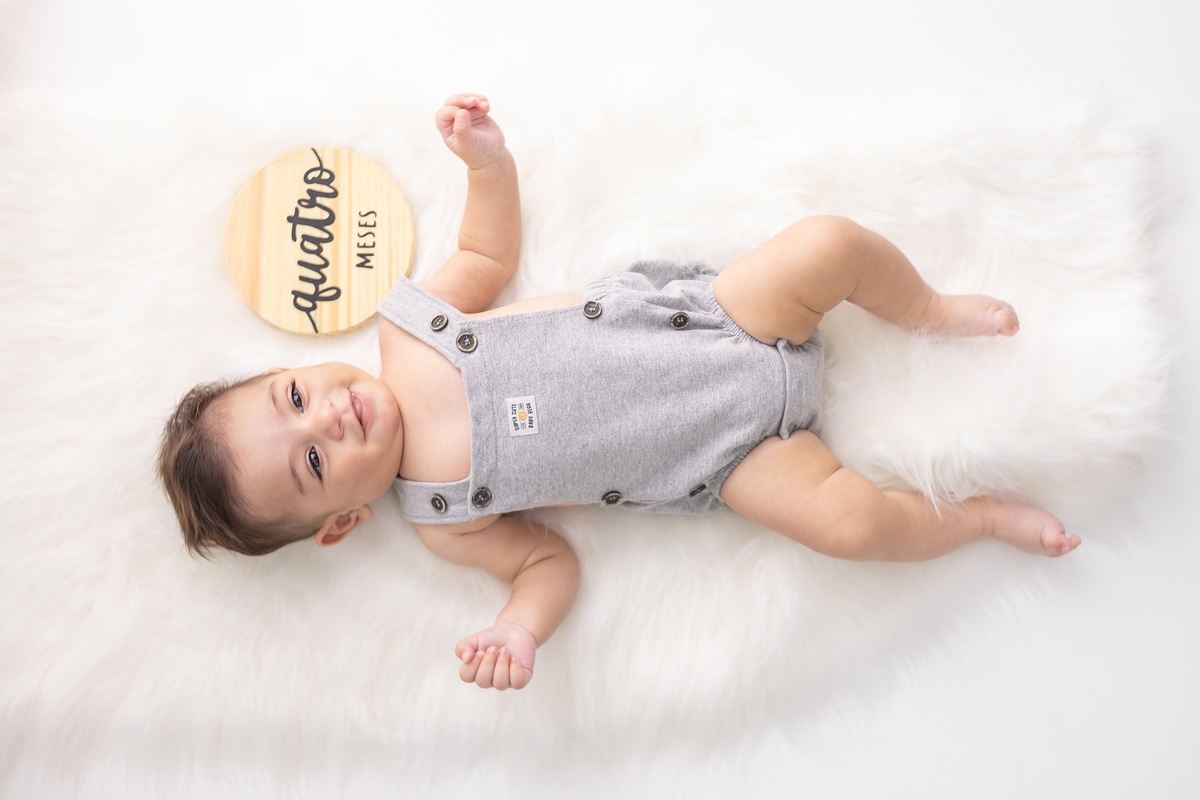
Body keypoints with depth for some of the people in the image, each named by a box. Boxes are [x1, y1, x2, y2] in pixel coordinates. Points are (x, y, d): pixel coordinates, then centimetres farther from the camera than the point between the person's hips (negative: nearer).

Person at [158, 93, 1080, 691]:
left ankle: (932, 311, 14)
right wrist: (518, 629, -24)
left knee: (831, 242, -19)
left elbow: (490, 256, 10)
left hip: (684, 305, 3)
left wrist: (487, 160, -6)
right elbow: (549, 561, -4)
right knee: (848, 518, -24)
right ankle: (984, 515, 10)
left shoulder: (407, 319, -5)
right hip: (721, 452, -3)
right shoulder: (441, 518, -11)